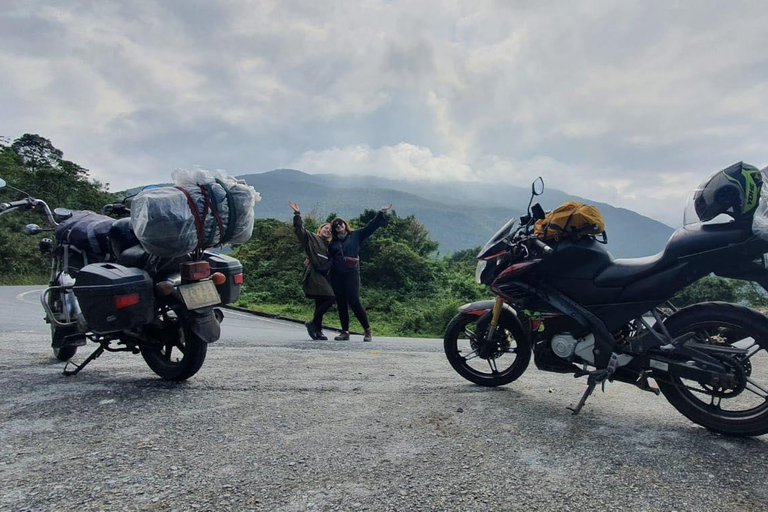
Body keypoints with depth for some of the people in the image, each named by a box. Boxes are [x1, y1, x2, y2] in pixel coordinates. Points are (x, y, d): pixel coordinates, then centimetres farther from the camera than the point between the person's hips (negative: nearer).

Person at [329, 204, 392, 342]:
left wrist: (381, 214, 0)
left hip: (352, 273, -4)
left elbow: (371, 227, 5)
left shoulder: (355, 235, 9)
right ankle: (345, 332, 10)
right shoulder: (333, 243, 16)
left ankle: (368, 330, 0)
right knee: (341, 303, 3)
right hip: (336, 275, 4)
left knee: (354, 301, -12)